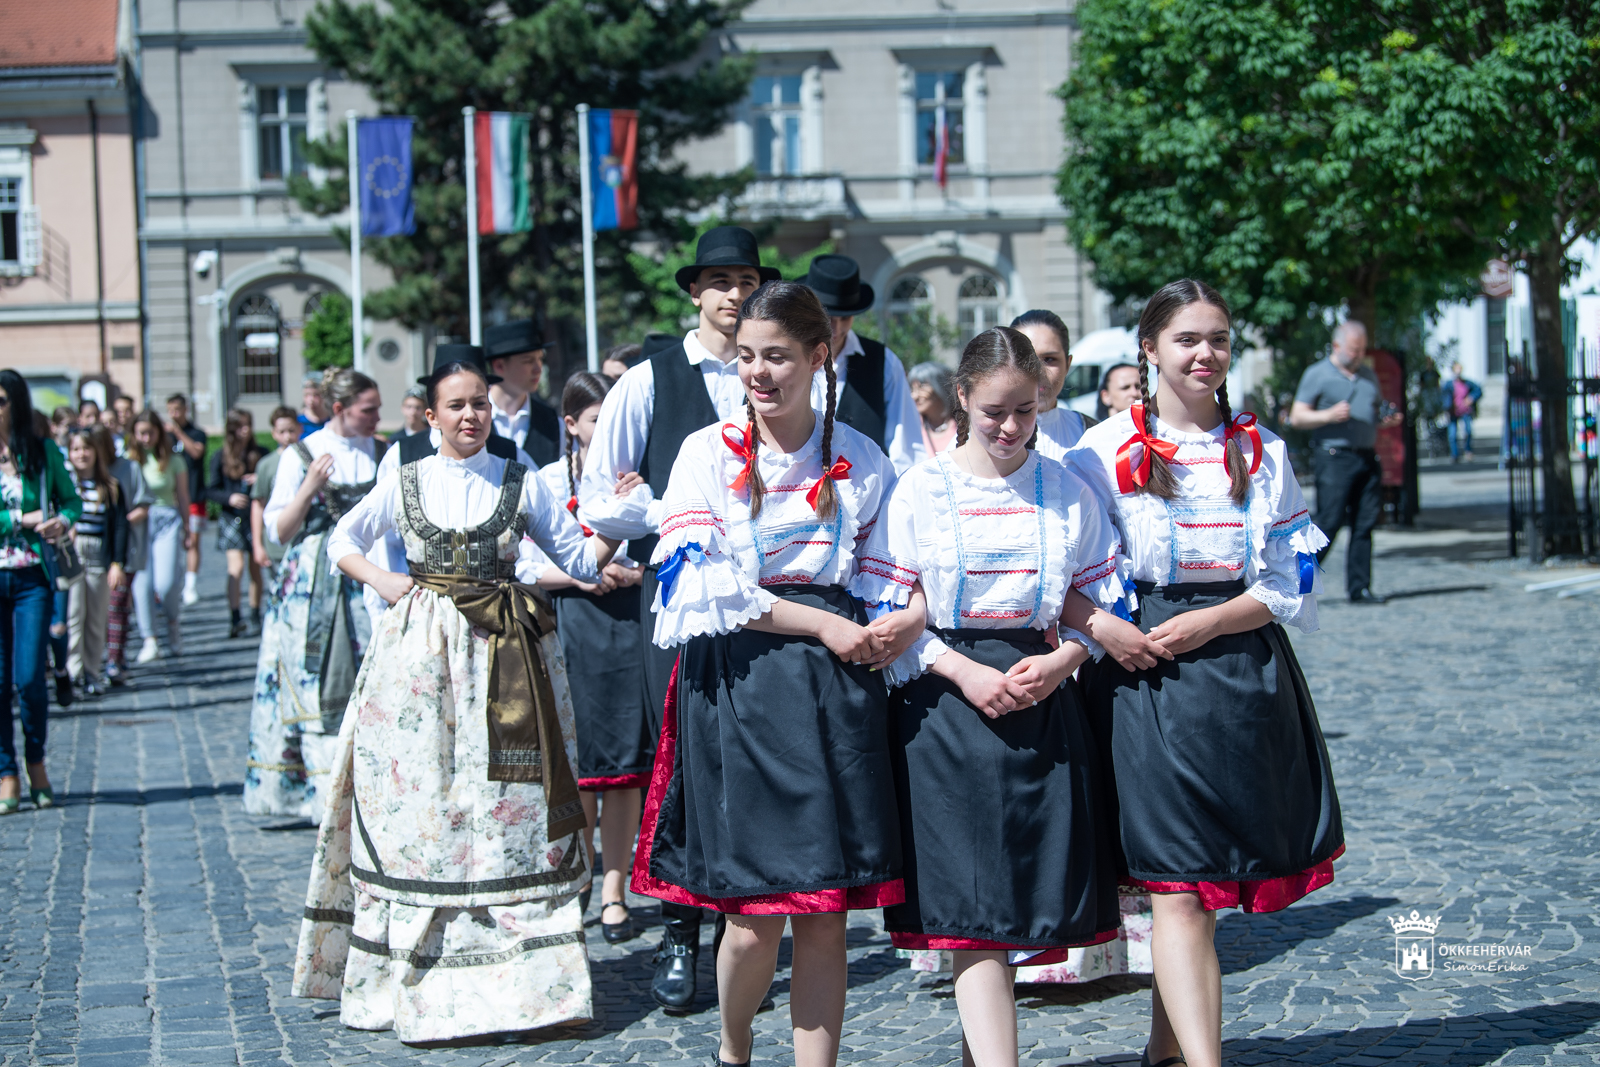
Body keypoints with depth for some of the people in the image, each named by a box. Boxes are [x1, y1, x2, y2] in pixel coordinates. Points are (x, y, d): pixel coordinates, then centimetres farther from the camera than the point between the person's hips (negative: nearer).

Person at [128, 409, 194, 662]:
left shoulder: (174, 461, 6)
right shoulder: (129, 461, 5)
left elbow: (182, 496, 13)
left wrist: (188, 528, 15)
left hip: (167, 520, 0)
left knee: (166, 582, -13)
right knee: (142, 582, -8)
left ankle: (173, 623, 17)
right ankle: (150, 640, 1)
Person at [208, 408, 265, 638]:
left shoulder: (261, 454, 5)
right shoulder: (221, 457, 2)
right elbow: (211, 490, 1)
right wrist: (229, 497, -17)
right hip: (232, 518, -2)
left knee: (256, 569, 8)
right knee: (236, 567, -14)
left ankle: (256, 615, 22)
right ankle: (235, 619, -16)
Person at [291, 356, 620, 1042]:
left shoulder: (521, 483, 5)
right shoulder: (405, 483, 7)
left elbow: (578, 558, 7)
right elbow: (343, 539, 20)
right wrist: (380, 580, 3)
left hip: (502, 651, -1)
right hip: (421, 649, 1)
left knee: (503, 802, -1)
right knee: (418, 800, 0)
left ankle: (519, 972, 5)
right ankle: (421, 974, 8)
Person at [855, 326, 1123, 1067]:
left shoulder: (1067, 492, 7)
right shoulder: (920, 490, -1)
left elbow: (1105, 601, 10)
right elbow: (888, 612, -3)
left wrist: (1060, 660, -9)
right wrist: (964, 673, -15)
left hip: (1044, 706, 3)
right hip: (946, 707, -3)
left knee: (1032, 898, 6)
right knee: (970, 910, -9)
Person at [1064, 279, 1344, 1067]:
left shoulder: (1261, 453, 9)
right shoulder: (1105, 451, 0)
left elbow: (1290, 585, 5)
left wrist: (1207, 624, -10)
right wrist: (1099, 625, -17)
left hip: (1243, 672, 4)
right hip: (1145, 671, -3)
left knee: (1195, 880, 11)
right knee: (1180, 888, -10)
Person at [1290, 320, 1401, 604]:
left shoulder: (1369, 375, 20)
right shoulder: (1317, 374, 2)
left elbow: (1378, 411, 29)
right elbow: (1297, 418, -3)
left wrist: (1388, 419, 6)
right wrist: (1329, 415, -19)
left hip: (1367, 459, 6)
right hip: (1334, 458, -6)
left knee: (1365, 525, 3)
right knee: (1329, 523, -10)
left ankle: (1359, 588, 7)